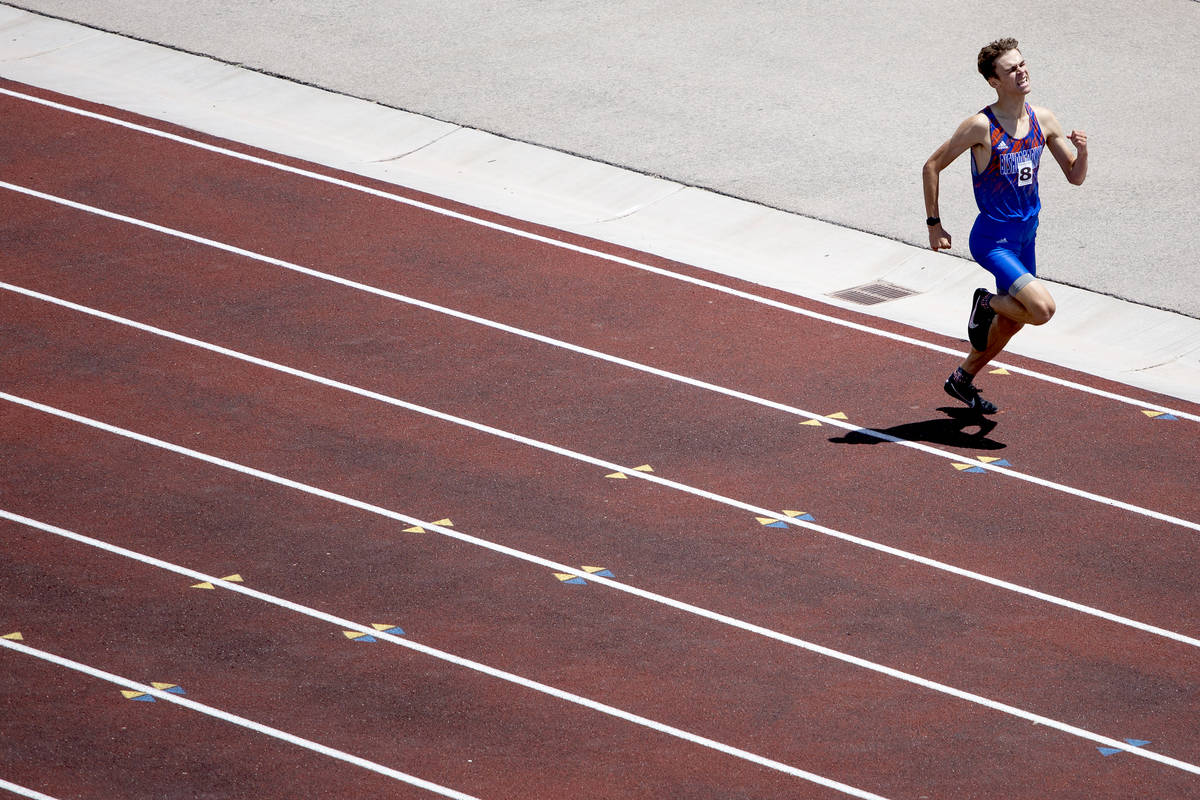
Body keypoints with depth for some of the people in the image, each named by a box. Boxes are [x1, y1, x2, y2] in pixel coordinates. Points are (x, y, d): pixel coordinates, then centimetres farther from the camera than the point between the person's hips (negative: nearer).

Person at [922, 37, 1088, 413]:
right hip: (992, 239, -7)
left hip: (1025, 236, 7)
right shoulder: (981, 126, -18)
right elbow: (932, 167, -9)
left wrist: (1081, 151, -16)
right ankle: (985, 304, 7)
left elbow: (1075, 177, 6)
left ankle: (962, 380, 40)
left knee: (1012, 322, 19)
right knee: (1042, 308, -22)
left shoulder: (1043, 120, 0)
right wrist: (934, 225, -8)